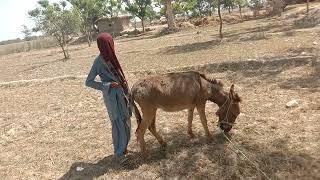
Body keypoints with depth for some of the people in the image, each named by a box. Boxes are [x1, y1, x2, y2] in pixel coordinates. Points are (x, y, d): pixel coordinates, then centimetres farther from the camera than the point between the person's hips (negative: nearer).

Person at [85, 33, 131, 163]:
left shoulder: (110, 57, 5)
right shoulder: (99, 61, -15)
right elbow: (88, 82, -12)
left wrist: (123, 82, 1)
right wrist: (108, 85, -17)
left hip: (121, 93, 8)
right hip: (112, 96, -8)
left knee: (126, 121, 16)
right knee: (118, 124, 0)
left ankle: (123, 147, 34)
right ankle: (119, 153, 17)